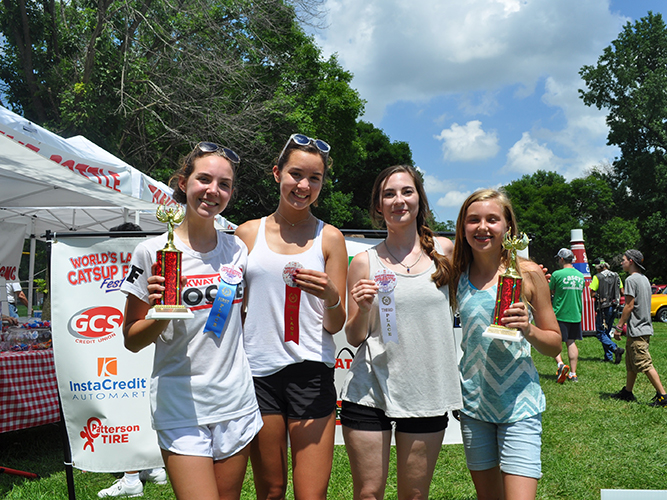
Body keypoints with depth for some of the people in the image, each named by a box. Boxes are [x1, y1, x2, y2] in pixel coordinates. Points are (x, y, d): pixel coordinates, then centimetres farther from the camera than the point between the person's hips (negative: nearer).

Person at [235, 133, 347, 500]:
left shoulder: (329, 238, 5)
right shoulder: (248, 233, 7)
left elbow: (335, 326, 4)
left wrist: (330, 296, -17)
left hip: (311, 372, -1)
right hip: (259, 372, 1)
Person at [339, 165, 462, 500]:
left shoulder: (444, 250, 4)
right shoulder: (364, 262, 0)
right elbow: (353, 337, 5)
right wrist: (363, 309, -16)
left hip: (427, 393, 1)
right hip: (370, 390, -1)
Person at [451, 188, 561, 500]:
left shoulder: (528, 274, -5)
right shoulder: (458, 274, 2)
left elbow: (554, 345, 1)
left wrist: (528, 329, -18)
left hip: (518, 404, -3)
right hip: (473, 402, 3)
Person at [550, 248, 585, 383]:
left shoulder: (557, 274, -11)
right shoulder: (580, 276, 7)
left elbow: (551, 291, 1)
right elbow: (580, 294, 16)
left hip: (559, 315, -5)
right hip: (575, 315, 5)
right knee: (571, 342, 11)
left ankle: (560, 364, -17)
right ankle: (573, 374, 12)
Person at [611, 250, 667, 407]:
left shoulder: (631, 279, -14)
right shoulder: (644, 279, 15)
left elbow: (629, 306, -17)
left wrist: (619, 326, -11)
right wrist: (625, 324, 22)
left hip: (637, 330, -10)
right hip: (645, 327, 10)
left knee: (645, 364, -8)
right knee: (631, 363, 17)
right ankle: (627, 392, 25)